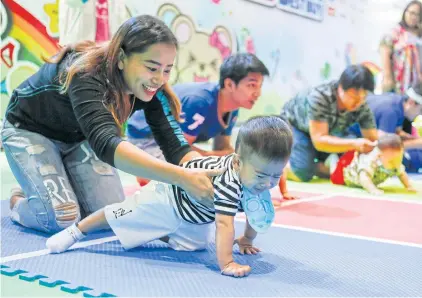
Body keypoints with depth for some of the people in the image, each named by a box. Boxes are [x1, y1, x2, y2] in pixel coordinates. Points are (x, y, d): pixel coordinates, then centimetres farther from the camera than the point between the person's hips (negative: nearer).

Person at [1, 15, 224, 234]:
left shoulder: (151, 89, -22)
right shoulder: (86, 74, -40)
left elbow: (176, 148, -24)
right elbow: (106, 142, -55)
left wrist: (215, 174, -45)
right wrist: (181, 177, -66)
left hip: (78, 136, 5)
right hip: (29, 131, -5)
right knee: (62, 220, -19)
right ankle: (19, 201, 12)